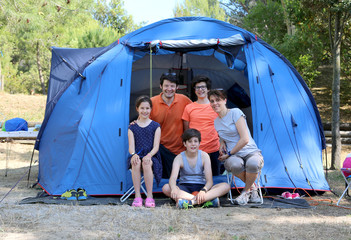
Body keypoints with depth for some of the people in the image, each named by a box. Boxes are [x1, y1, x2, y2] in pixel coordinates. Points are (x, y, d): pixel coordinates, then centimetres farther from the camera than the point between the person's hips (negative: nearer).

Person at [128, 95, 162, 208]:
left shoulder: (155, 126, 9)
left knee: (146, 164, -37)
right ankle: (137, 197, -31)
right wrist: (134, 154, -21)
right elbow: (131, 146, 3)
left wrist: (149, 155, -21)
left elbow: (156, 146, 0)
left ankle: (149, 197, -29)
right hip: (136, 156, 1)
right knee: (136, 163, -36)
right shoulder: (132, 127, 12)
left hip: (151, 157, -1)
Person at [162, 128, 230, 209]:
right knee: (166, 188, -32)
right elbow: (173, 178, -23)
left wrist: (203, 190, -37)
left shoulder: (204, 156, -6)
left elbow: (209, 181, -13)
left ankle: (192, 201, -41)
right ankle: (208, 199, -38)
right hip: (184, 188, 0)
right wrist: (174, 188, -48)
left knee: (226, 186, -24)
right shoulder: (179, 158, -8)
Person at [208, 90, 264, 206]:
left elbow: (245, 139, -14)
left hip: (251, 153, -4)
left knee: (253, 163, -42)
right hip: (234, 157, 4)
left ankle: (246, 190, -12)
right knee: (234, 164, -38)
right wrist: (222, 143, 7)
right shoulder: (216, 122, 13)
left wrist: (229, 154, -10)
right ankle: (252, 188, -9)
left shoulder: (235, 112, -7)